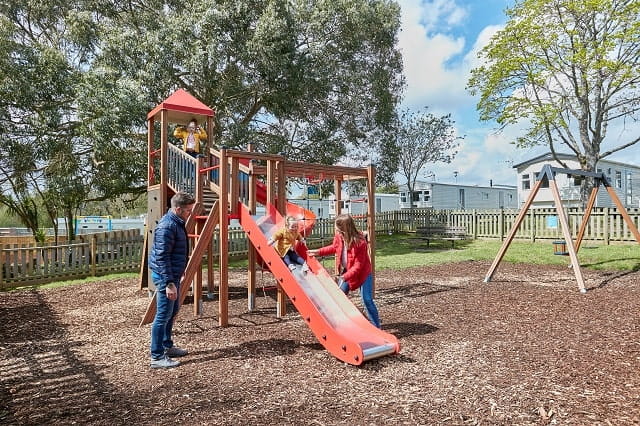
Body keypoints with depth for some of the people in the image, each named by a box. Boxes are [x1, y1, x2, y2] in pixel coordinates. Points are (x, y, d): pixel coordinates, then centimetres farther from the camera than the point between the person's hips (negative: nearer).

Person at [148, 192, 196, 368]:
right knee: (163, 315, -4)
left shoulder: (177, 223, 10)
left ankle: (167, 346, 33)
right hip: (165, 276, -10)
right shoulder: (167, 226, -21)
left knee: (172, 311, 19)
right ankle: (157, 357, 5)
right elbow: (161, 257, -24)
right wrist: (169, 283, -25)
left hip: (173, 275, 10)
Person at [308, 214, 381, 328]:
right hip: (345, 272, 6)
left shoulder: (360, 242, -31)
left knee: (367, 300, -9)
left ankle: (376, 327, 5)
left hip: (362, 273, -6)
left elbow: (358, 266, -29)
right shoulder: (339, 237, -12)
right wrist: (318, 252, 8)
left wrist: (345, 277, -36)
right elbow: (333, 248, 12)